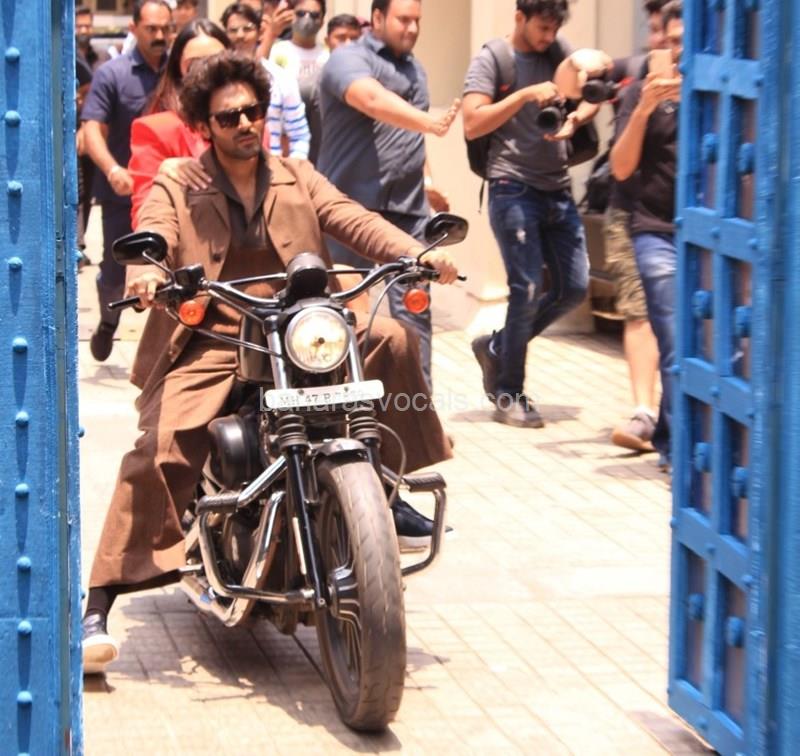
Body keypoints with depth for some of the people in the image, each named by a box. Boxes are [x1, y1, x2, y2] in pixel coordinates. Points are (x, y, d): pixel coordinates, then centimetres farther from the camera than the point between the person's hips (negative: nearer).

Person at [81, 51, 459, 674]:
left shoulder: (297, 178, 16)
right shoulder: (176, 187, 6)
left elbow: (354, 221, 1)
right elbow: (152, 234, -13)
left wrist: (416, 252, -19)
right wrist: (146, 271, -39)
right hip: (209, 341, -3)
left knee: (388, 339, -20)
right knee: (160, 449, -26)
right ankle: (95, 611, -26)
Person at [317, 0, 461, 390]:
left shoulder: (415, 68, 19)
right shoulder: (349, 59, -8)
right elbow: (373, 100, -29)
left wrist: (426, 183, 20)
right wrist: (430, 123, -41)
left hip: (406, 209, 6)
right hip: (351, 205, -6)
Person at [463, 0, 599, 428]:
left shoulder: (558, 52, 11)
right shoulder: (490, 61, -3)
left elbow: (592, 96, 9)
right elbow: (473, 125, -12)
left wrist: (573, 119, -12)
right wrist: (526, 95, -18)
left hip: (557, 189, 6)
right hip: (513, 189, -6)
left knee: (574, 287, 5)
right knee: (527, 289, -9)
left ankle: (496, 347, 23)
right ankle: (508, 395, 3)